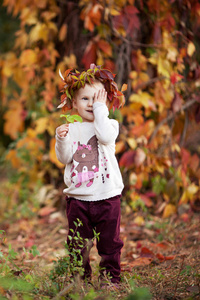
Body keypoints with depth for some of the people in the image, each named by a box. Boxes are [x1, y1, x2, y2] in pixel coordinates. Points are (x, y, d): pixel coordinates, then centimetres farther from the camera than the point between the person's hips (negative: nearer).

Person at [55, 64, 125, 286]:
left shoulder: (110, 124, 1)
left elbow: (105, 136, -22)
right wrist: (62, 140, -19)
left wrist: (100, 109, -15)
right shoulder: (71, 129, 5)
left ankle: (111, 277, 19)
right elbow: (64, 158, -1)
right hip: (78, 197, 2)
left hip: (106, 195, -1)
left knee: (109, 241, 6)